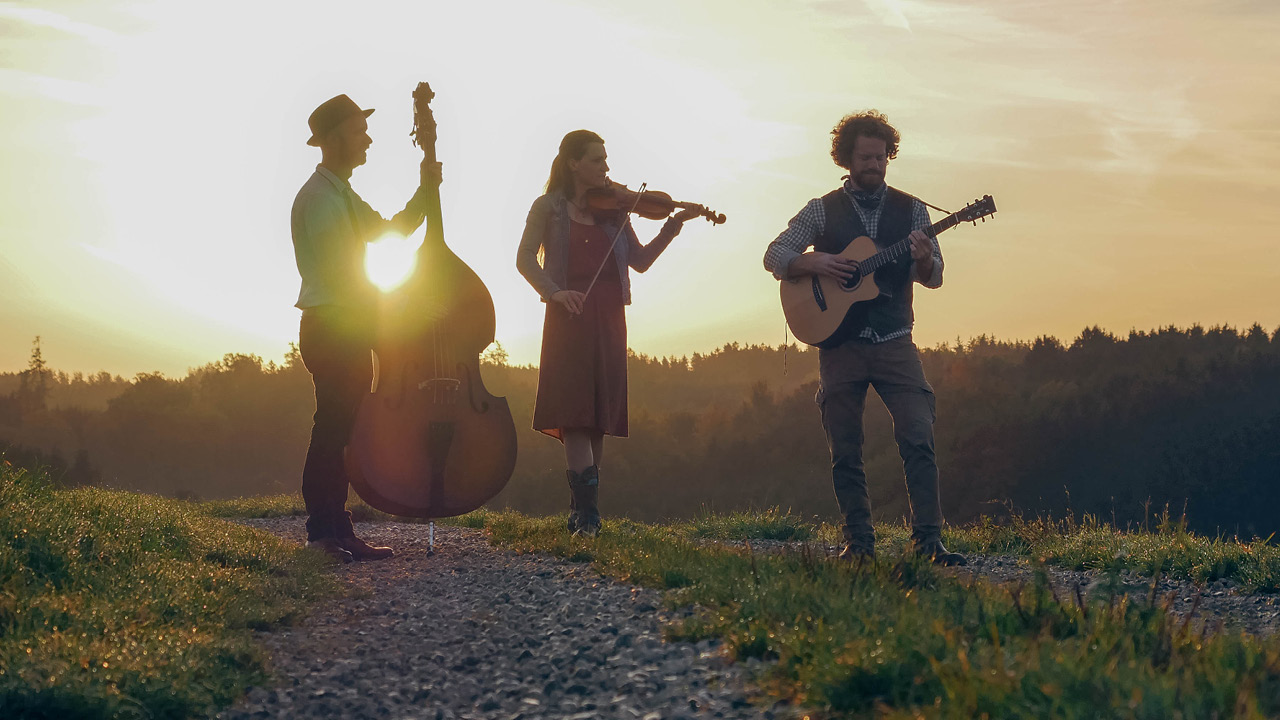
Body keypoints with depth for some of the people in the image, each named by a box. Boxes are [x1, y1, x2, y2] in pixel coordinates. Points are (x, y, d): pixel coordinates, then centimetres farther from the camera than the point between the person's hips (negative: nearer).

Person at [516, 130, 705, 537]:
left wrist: (674, 225, 1)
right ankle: (587, 513, -17)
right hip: (570, 317, -3)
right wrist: (553, 291, -15)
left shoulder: (613, 208, 14)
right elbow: (525, 259, 1)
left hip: (608, 319, 3)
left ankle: (582, 515, 9)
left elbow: (640, 260, 11)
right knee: (574, 411, -13)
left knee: (597, 416, 3)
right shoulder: (549, 207, 5)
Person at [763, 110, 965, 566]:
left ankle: (928, 540, -10)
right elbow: (774, 256, 4)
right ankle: (858, 542, 8)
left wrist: (923, 260, -19)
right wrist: (815, 262, -15)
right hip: (839, 343, 0)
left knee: (918, 438, -12)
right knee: (845, 451, 0)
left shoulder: (910, 210, 9)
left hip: (894, 340, 0)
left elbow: (933, 276, 4)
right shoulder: (823, 211, 6)